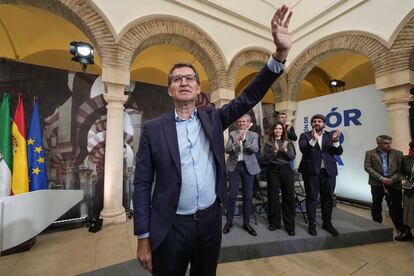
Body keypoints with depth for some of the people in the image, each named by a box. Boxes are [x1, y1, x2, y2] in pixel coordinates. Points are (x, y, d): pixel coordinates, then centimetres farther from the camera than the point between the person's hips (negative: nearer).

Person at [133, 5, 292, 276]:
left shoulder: (212, 118, -1)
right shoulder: (153, 128, -9)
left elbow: (249, 98, -8)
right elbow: (142, 184, -7)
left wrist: (280, 54, -20)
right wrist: (143, 238, -6)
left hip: (211, 220, 3)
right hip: (172, 227, -2)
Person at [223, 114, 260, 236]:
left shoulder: (253, 135, 6)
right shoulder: (232, 134, 5)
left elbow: (255, 149, -10)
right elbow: (227, 150, -5)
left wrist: (244, 140, -22)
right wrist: (236, 141, -21)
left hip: (248, 167, 1)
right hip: (234, 166, 0)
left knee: (247, 196, 9)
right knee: (232, 195, 3)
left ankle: (246, 223, 25)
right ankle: (229, 221, 21)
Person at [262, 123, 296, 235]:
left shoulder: (288, 142, 10)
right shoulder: (268, 143, 4)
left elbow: (292, 157, 3)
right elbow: (265, 159, -2)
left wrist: (285, 150, -14)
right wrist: (275, 151, -14)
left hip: (286, 170, 1)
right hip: (273, 170, -1)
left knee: (289, 196, 2)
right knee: (273, 197, 4)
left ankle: (290, 225, 16)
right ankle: (274, 223, 21)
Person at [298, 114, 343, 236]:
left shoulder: (331, 135, 8)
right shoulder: (305, 135, 0)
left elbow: (339, 152, -1)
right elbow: (303, 149, -15)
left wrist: (335, 141, -19)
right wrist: (313, 139, -28)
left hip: (328, 171, 3)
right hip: (311, 171, -3)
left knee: (328, 198, 12)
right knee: (311, 198, 6)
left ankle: (327, 223, 30)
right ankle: (312, 224, 18)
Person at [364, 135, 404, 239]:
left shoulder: (398, 153, 7)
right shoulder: (370, 153, 1)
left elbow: (401, 169, 2)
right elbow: (367, 167, -6)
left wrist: (392, 179, -10)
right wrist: (381, 178, -13)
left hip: (394, 184, 1)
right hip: (377, 184, -1)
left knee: (396, 207, 5)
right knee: (376, 206, 9)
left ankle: (400, 230, 20)